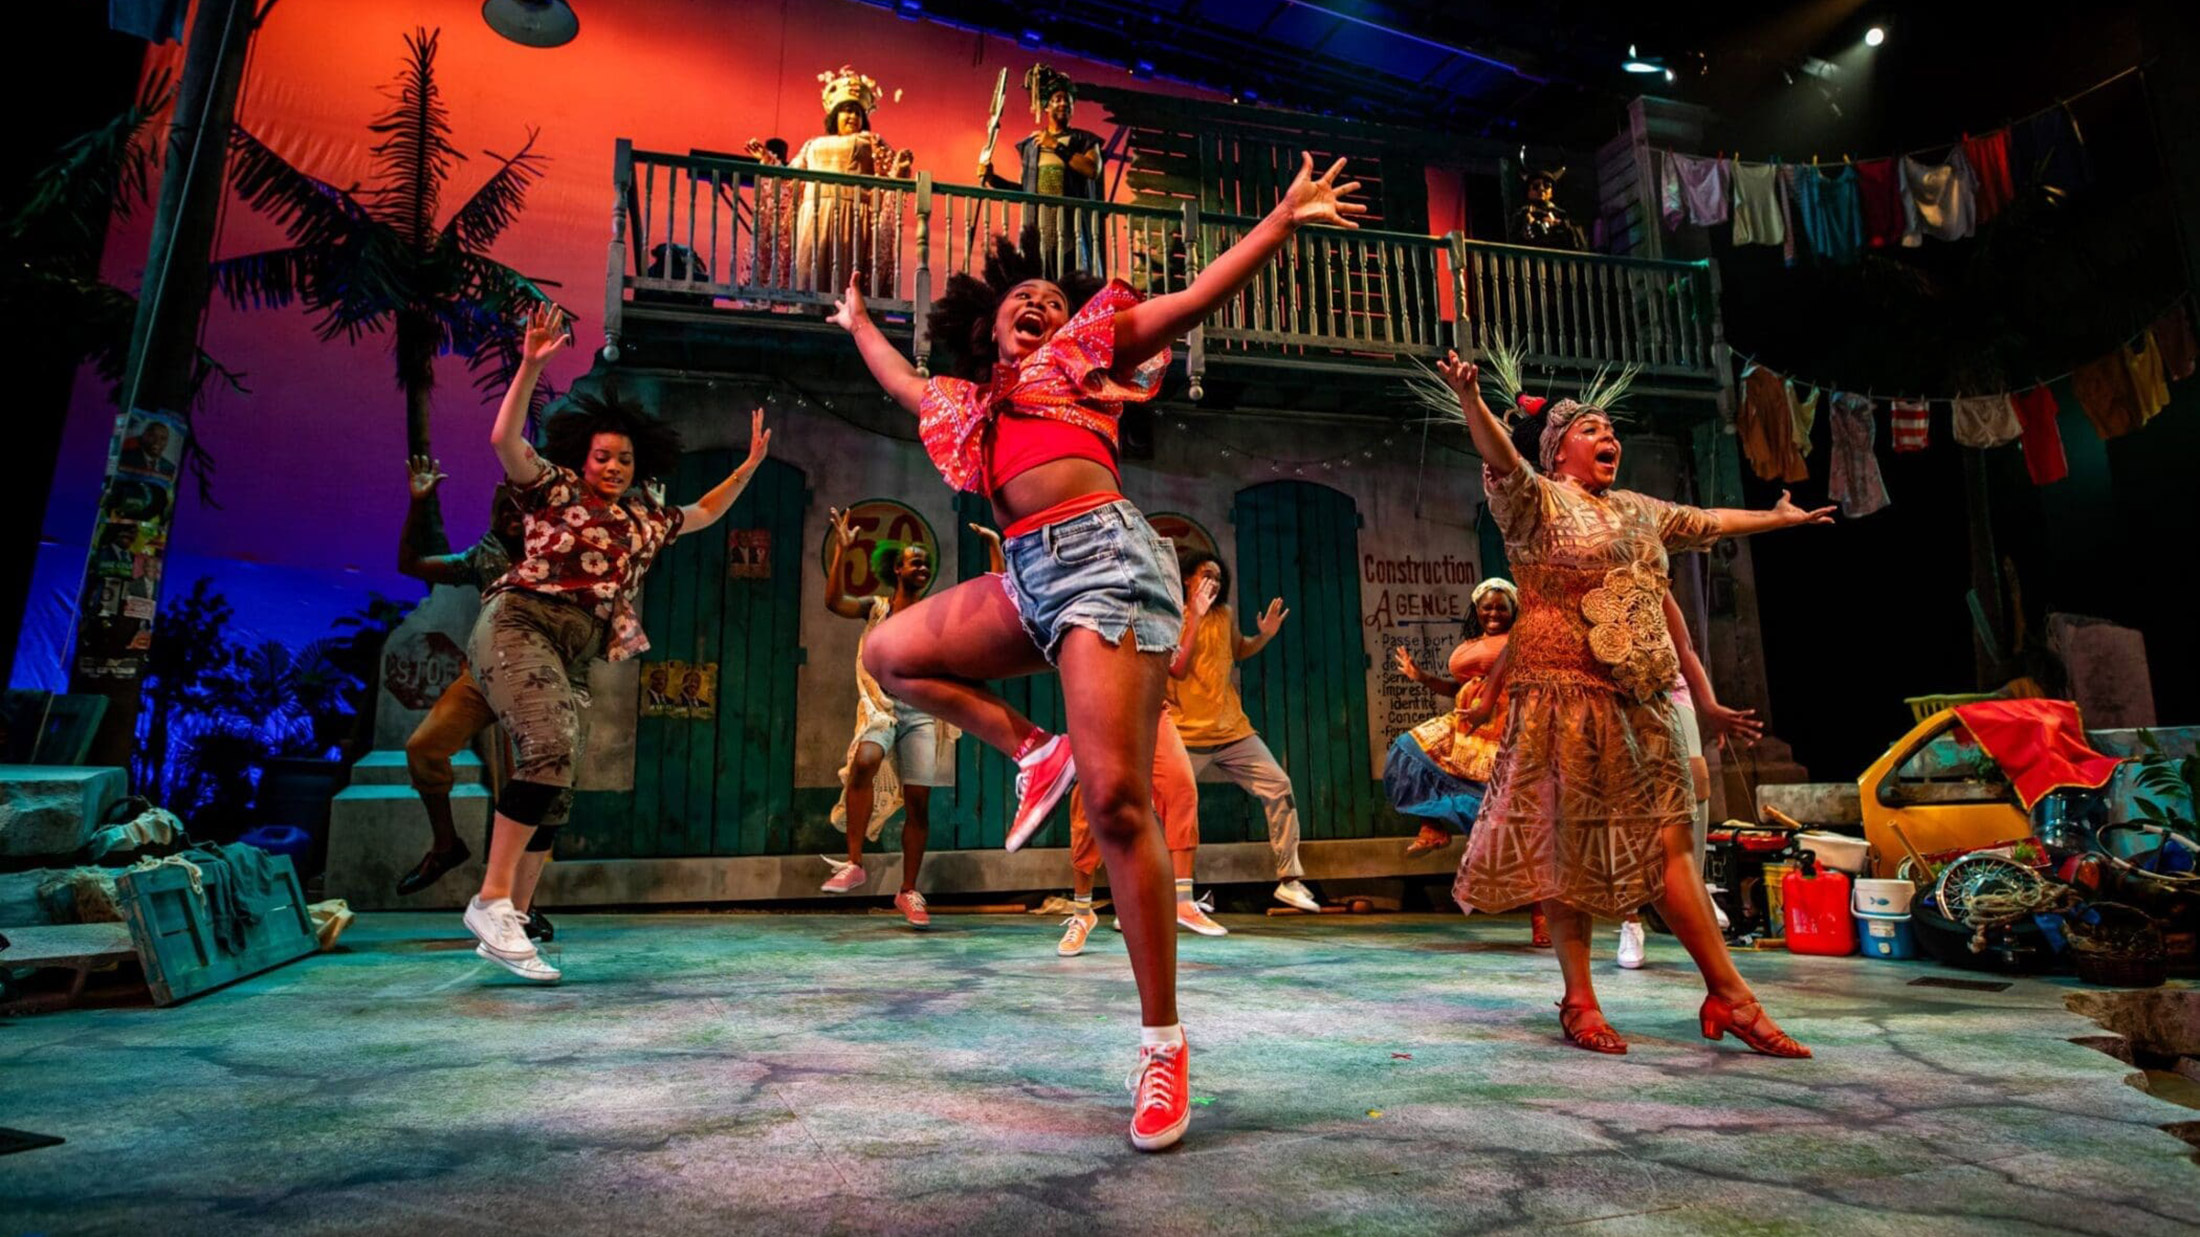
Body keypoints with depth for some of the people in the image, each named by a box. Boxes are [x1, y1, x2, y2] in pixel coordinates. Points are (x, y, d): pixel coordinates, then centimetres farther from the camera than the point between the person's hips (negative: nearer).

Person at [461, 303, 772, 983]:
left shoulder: (644, 517, 19)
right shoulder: (552, 488, 5)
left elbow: (704, 514, 32)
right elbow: (505, 438, -10)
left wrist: (748, 466, 24)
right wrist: (530, 366, -19)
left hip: (575, 658, 6)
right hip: (518, 627, -6)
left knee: (556, 787, -1)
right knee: (551, 750, -27)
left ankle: (508, 925, 5)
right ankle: (491, 900, -22)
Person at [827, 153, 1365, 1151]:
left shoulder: (1085, 349, 18)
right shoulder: (967, 399, 30)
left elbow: (1196, 298, 11)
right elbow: (903, 384, 49)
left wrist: (1282, 221, 3)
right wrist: (856, 323, 62)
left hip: (1101, 554, -6)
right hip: (1030, 576, 6)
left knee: (1116, 798, -15)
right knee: (889, 653, 10)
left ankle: (1161, 1040, -6)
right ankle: (1031, 749, 7)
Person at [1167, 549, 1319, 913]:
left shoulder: (1224, 614, 6)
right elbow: (1177, 670, -21)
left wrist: (1265, 636, 5)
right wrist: (1195, 619, -24)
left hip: (1233, 729, 5)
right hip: (1187, 736, -5)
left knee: (1279, 786, -3)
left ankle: (1289, 880, 6)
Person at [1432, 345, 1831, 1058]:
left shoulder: (1638, 511, 22)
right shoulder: (1537, 501, -1)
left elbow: (1709, 522, 38)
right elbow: (1499, 458, -21)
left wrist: (1782, 518, 52)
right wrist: (1469, 399, -40)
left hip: (1642, 702, 7)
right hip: (1567, 696, -6)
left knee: (1670, 843, 5)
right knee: (1570, 848, -2)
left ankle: (1728, 997, 13)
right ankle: (1579, 1004, 8)